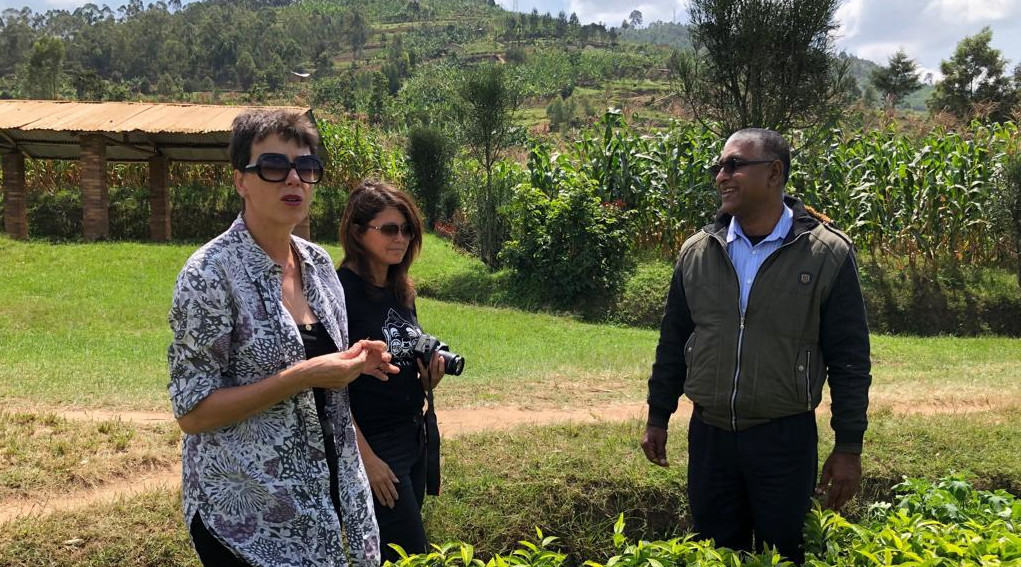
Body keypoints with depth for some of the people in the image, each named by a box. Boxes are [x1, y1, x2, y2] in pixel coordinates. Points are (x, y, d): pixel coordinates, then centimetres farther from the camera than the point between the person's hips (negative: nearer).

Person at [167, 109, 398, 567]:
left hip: (321, 491, 7)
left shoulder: (318, 262, 4)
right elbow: (192, 412, -17)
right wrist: (302, 377, -23)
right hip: (248, 517, -7)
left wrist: (350, 363, -3)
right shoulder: (211, 273, -16)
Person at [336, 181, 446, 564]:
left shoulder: (402, 292, 8)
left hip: (415, 435, 8)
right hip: (373, 443, -8)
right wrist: (365, 457, -19)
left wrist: (428, 376, -4)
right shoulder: (341, 291, -16)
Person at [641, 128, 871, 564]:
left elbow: (849, 359, -4)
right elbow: (673, 342, 12)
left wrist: (848, 448, -4)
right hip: (709, 436, 3)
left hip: (786, 440, -3)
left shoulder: (827, 255, -7)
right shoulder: (696, 253, 3)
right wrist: (657, 418, 13)